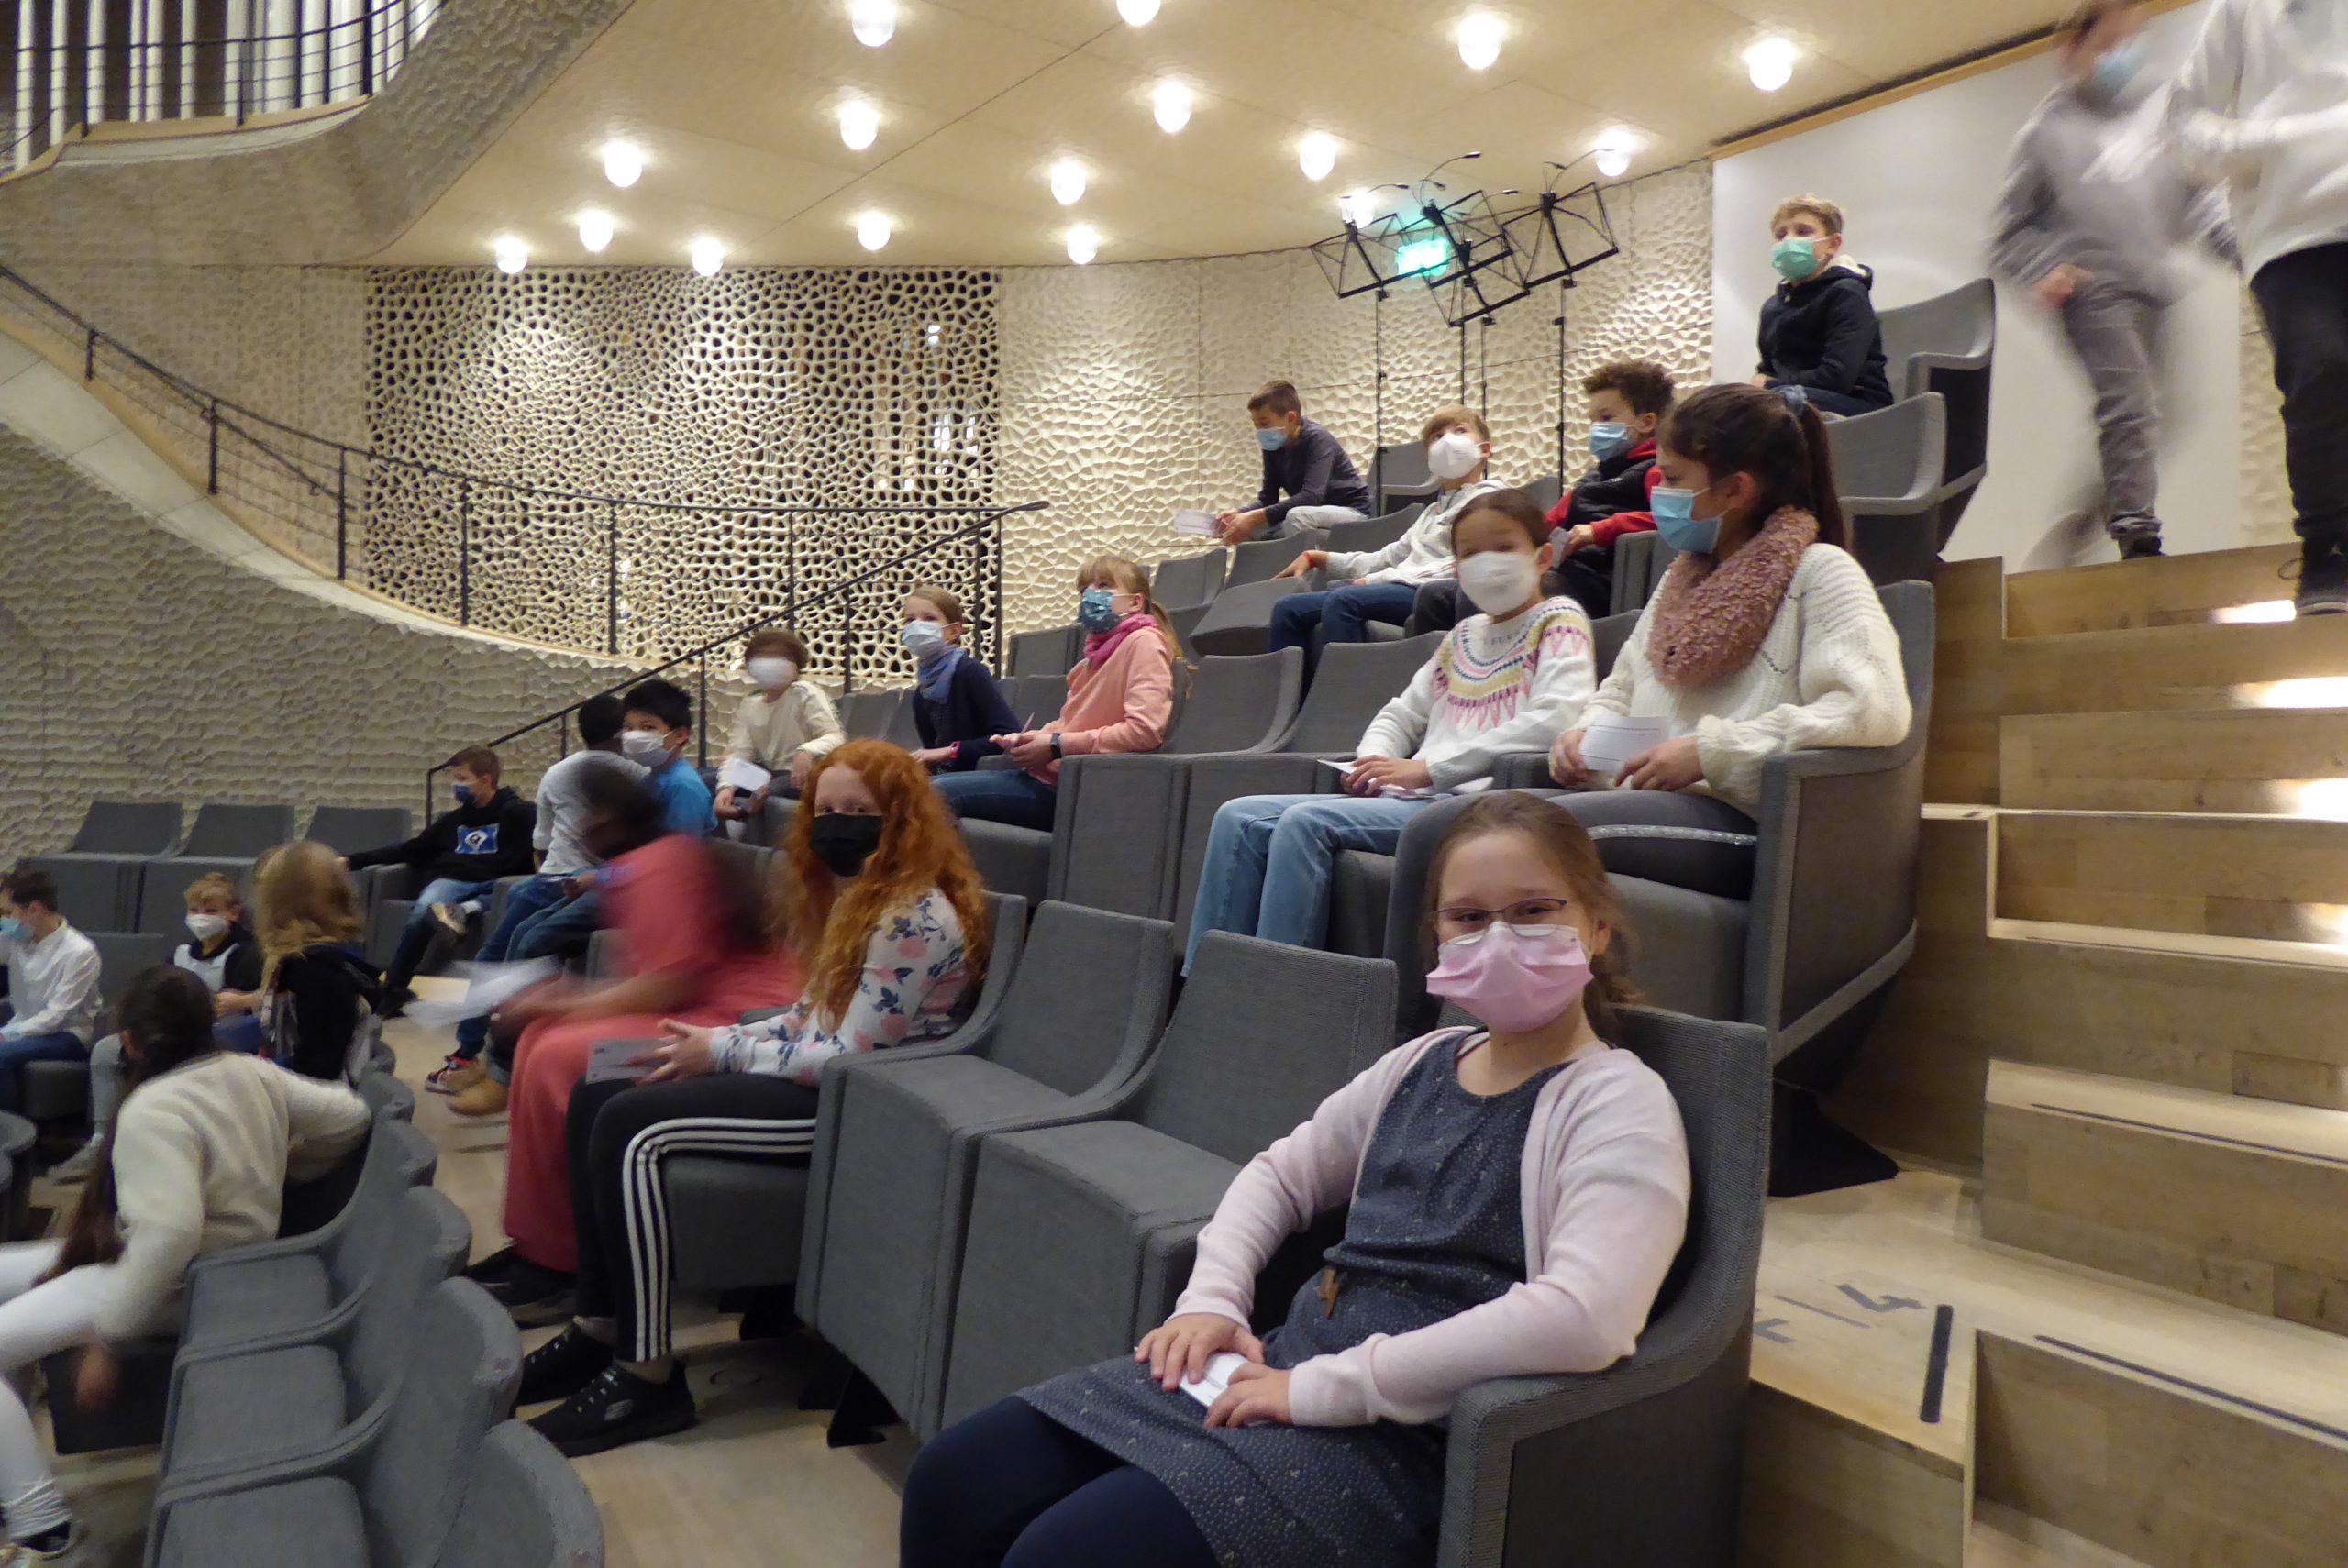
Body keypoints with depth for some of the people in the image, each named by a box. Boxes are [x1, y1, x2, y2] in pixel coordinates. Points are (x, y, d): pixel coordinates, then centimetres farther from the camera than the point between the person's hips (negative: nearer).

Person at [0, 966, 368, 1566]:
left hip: (176, 1285, -9)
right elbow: (349, 1115, 3)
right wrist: (279, 1172, 16)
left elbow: (169, 1233, -38)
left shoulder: (153, 1110, -27)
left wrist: (105, 1337, -28)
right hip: (221, 1259, 9)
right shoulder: (251, 1072, -4)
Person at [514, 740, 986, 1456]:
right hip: (820, 1077, 11)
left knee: (629, 1129, -22)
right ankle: (600, 1328, 9)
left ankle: (646, 1376, -14)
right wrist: (717, 1038, 1)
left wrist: (723, 1055, -13)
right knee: (593, 1101, 5)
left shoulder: (915, 917, -19)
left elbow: (852, 1058, -21)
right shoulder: (857, 896, 14)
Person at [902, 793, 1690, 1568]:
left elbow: (1583, 1319, -26)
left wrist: (1324, 1386, -23)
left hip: (1404, 1435, -7)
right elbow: (1280, 1174, 22)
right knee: (950, 1481, 1)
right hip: (1278, 1363, 7)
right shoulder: (1422, 1063, 12)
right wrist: (1211, 1300, 2)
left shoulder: (1619, 1104, -10)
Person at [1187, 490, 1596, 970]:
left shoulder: (1559, 621, 3)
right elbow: (1403, 713, 28)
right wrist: (1375, 760, 2)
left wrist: (1428, 767, -18)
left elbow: (1557, 717, -15)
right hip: (1412, 796, 8)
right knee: (1240, 819, -7)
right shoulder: (1464, 634, 26)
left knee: (1306, 822, -30)